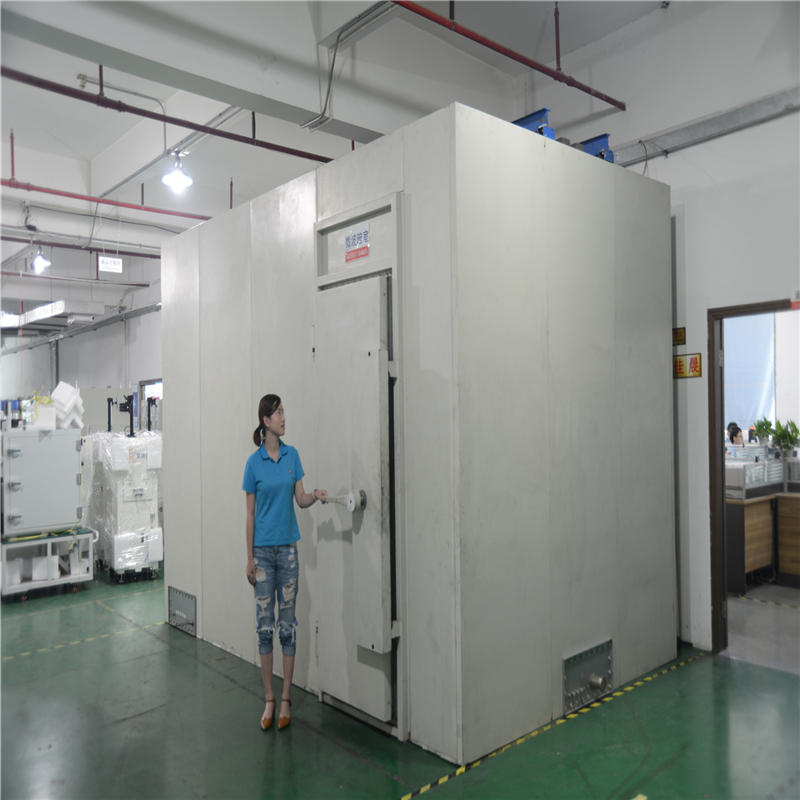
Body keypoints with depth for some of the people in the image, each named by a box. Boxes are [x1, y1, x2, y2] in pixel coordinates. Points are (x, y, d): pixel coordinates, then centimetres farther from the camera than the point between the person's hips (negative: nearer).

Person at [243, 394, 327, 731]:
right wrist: (249, 558, -4)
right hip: (263, 549, -2)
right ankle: (269, 700, 16)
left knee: (287, 624, 6)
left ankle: (286, 698, 17)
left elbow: (300, 500, 5)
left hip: (287, 548, 2)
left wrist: (315, 496, -18)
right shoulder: (254, 462, -4)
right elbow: (250, 514, -2)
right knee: (264, 625, 4)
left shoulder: (292, 455, 4)